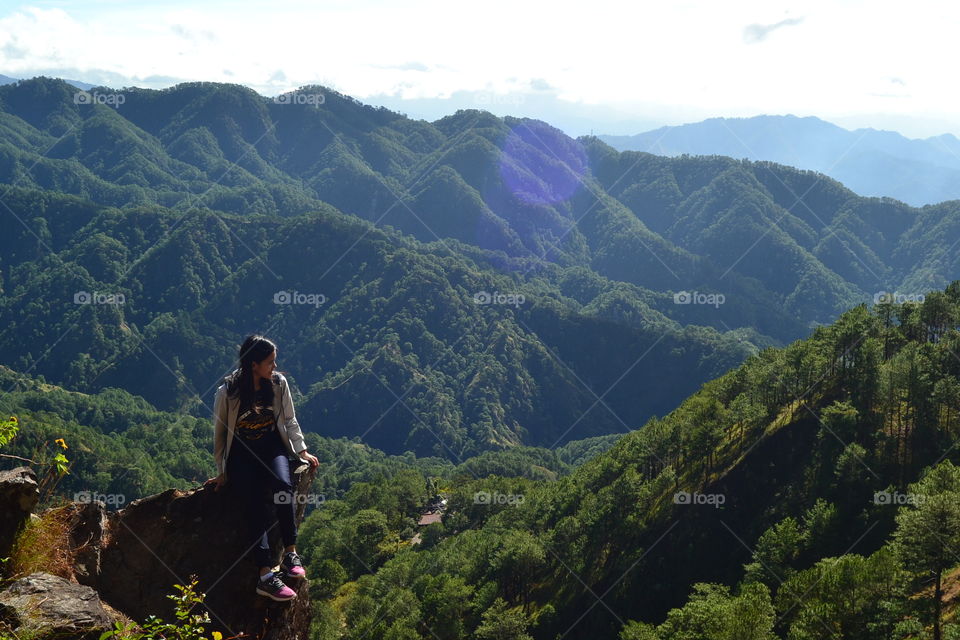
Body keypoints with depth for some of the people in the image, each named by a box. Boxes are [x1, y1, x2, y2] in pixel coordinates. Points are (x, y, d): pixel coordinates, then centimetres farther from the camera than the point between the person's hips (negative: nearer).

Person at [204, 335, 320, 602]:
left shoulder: (278, 383, -3)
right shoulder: (227, 392, -11)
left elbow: (289, 420, 10)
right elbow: (219, 433, 1)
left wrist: (302, 451, 2)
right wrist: (222, 472, 4)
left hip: (272, 446, 3)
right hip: (241, 453, -3)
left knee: (282, 485, -32)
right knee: (255, 502, -27)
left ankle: (290, 553, -27)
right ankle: (266, 575, -34)